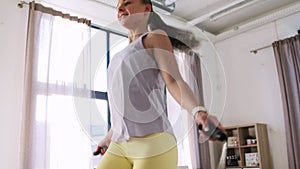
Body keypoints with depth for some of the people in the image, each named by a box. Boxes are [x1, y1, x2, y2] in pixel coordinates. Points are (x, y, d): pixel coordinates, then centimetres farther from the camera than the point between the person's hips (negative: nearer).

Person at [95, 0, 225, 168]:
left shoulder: (156, 36, 6)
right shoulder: (124, 54, 28)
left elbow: (174, 81, -9)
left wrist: (199, 112, -27)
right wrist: (110, 136, 38)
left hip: (154, 144, -7)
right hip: (120, 146, 8)